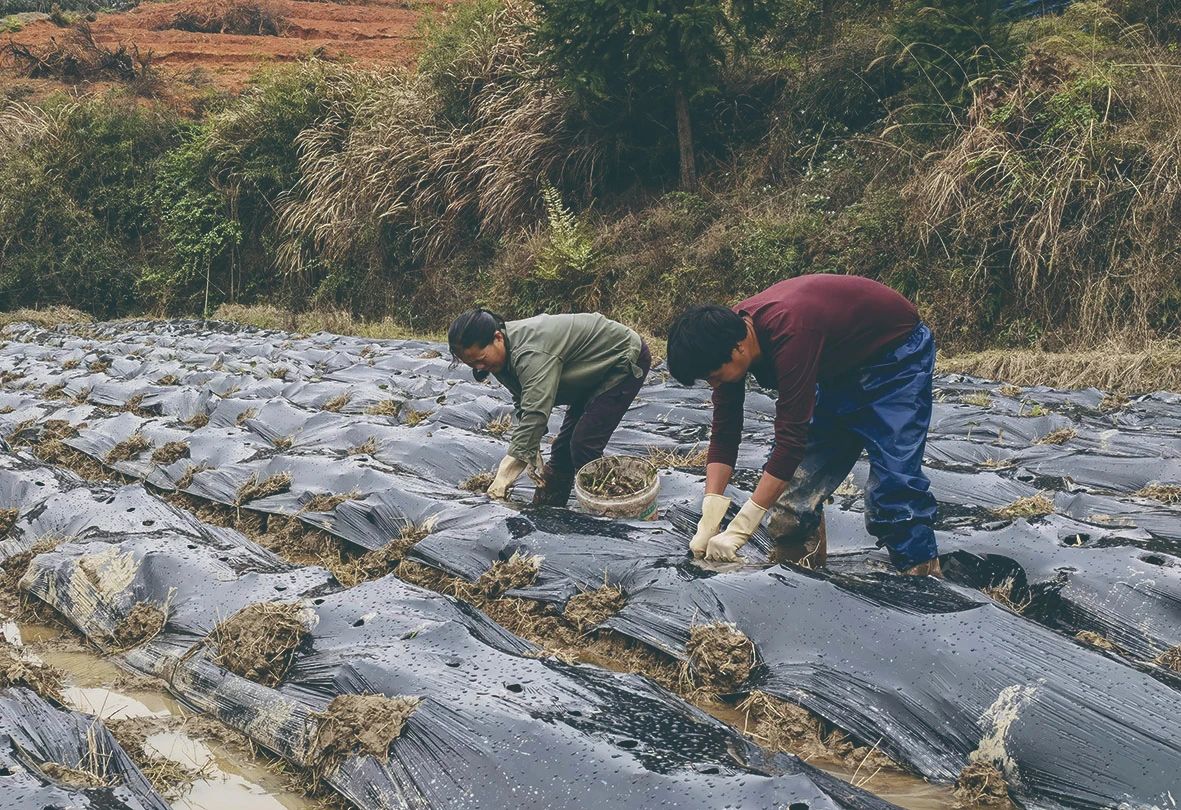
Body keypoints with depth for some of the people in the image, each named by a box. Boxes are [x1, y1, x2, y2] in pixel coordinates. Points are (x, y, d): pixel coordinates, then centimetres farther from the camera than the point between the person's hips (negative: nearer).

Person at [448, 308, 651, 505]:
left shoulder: (532, 354, -36)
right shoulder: (506, 352, -6)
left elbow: (535, 414, -42)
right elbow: (522, 406, -1)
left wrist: (503, 478, -43)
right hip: (594, 373, 10)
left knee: (584, 446, -17)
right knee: (564, 445, 10)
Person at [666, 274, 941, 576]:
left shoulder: (790, 335, -39)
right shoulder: (730, 332, -15)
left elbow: (791, 440, -39)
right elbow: (724, 432, -11)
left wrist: (738, 531, -37)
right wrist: (708, 522, -20)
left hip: (896, 355, -8)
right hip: (841, 368, 8)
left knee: (892, 489, -18)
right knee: (798, 486, 2)